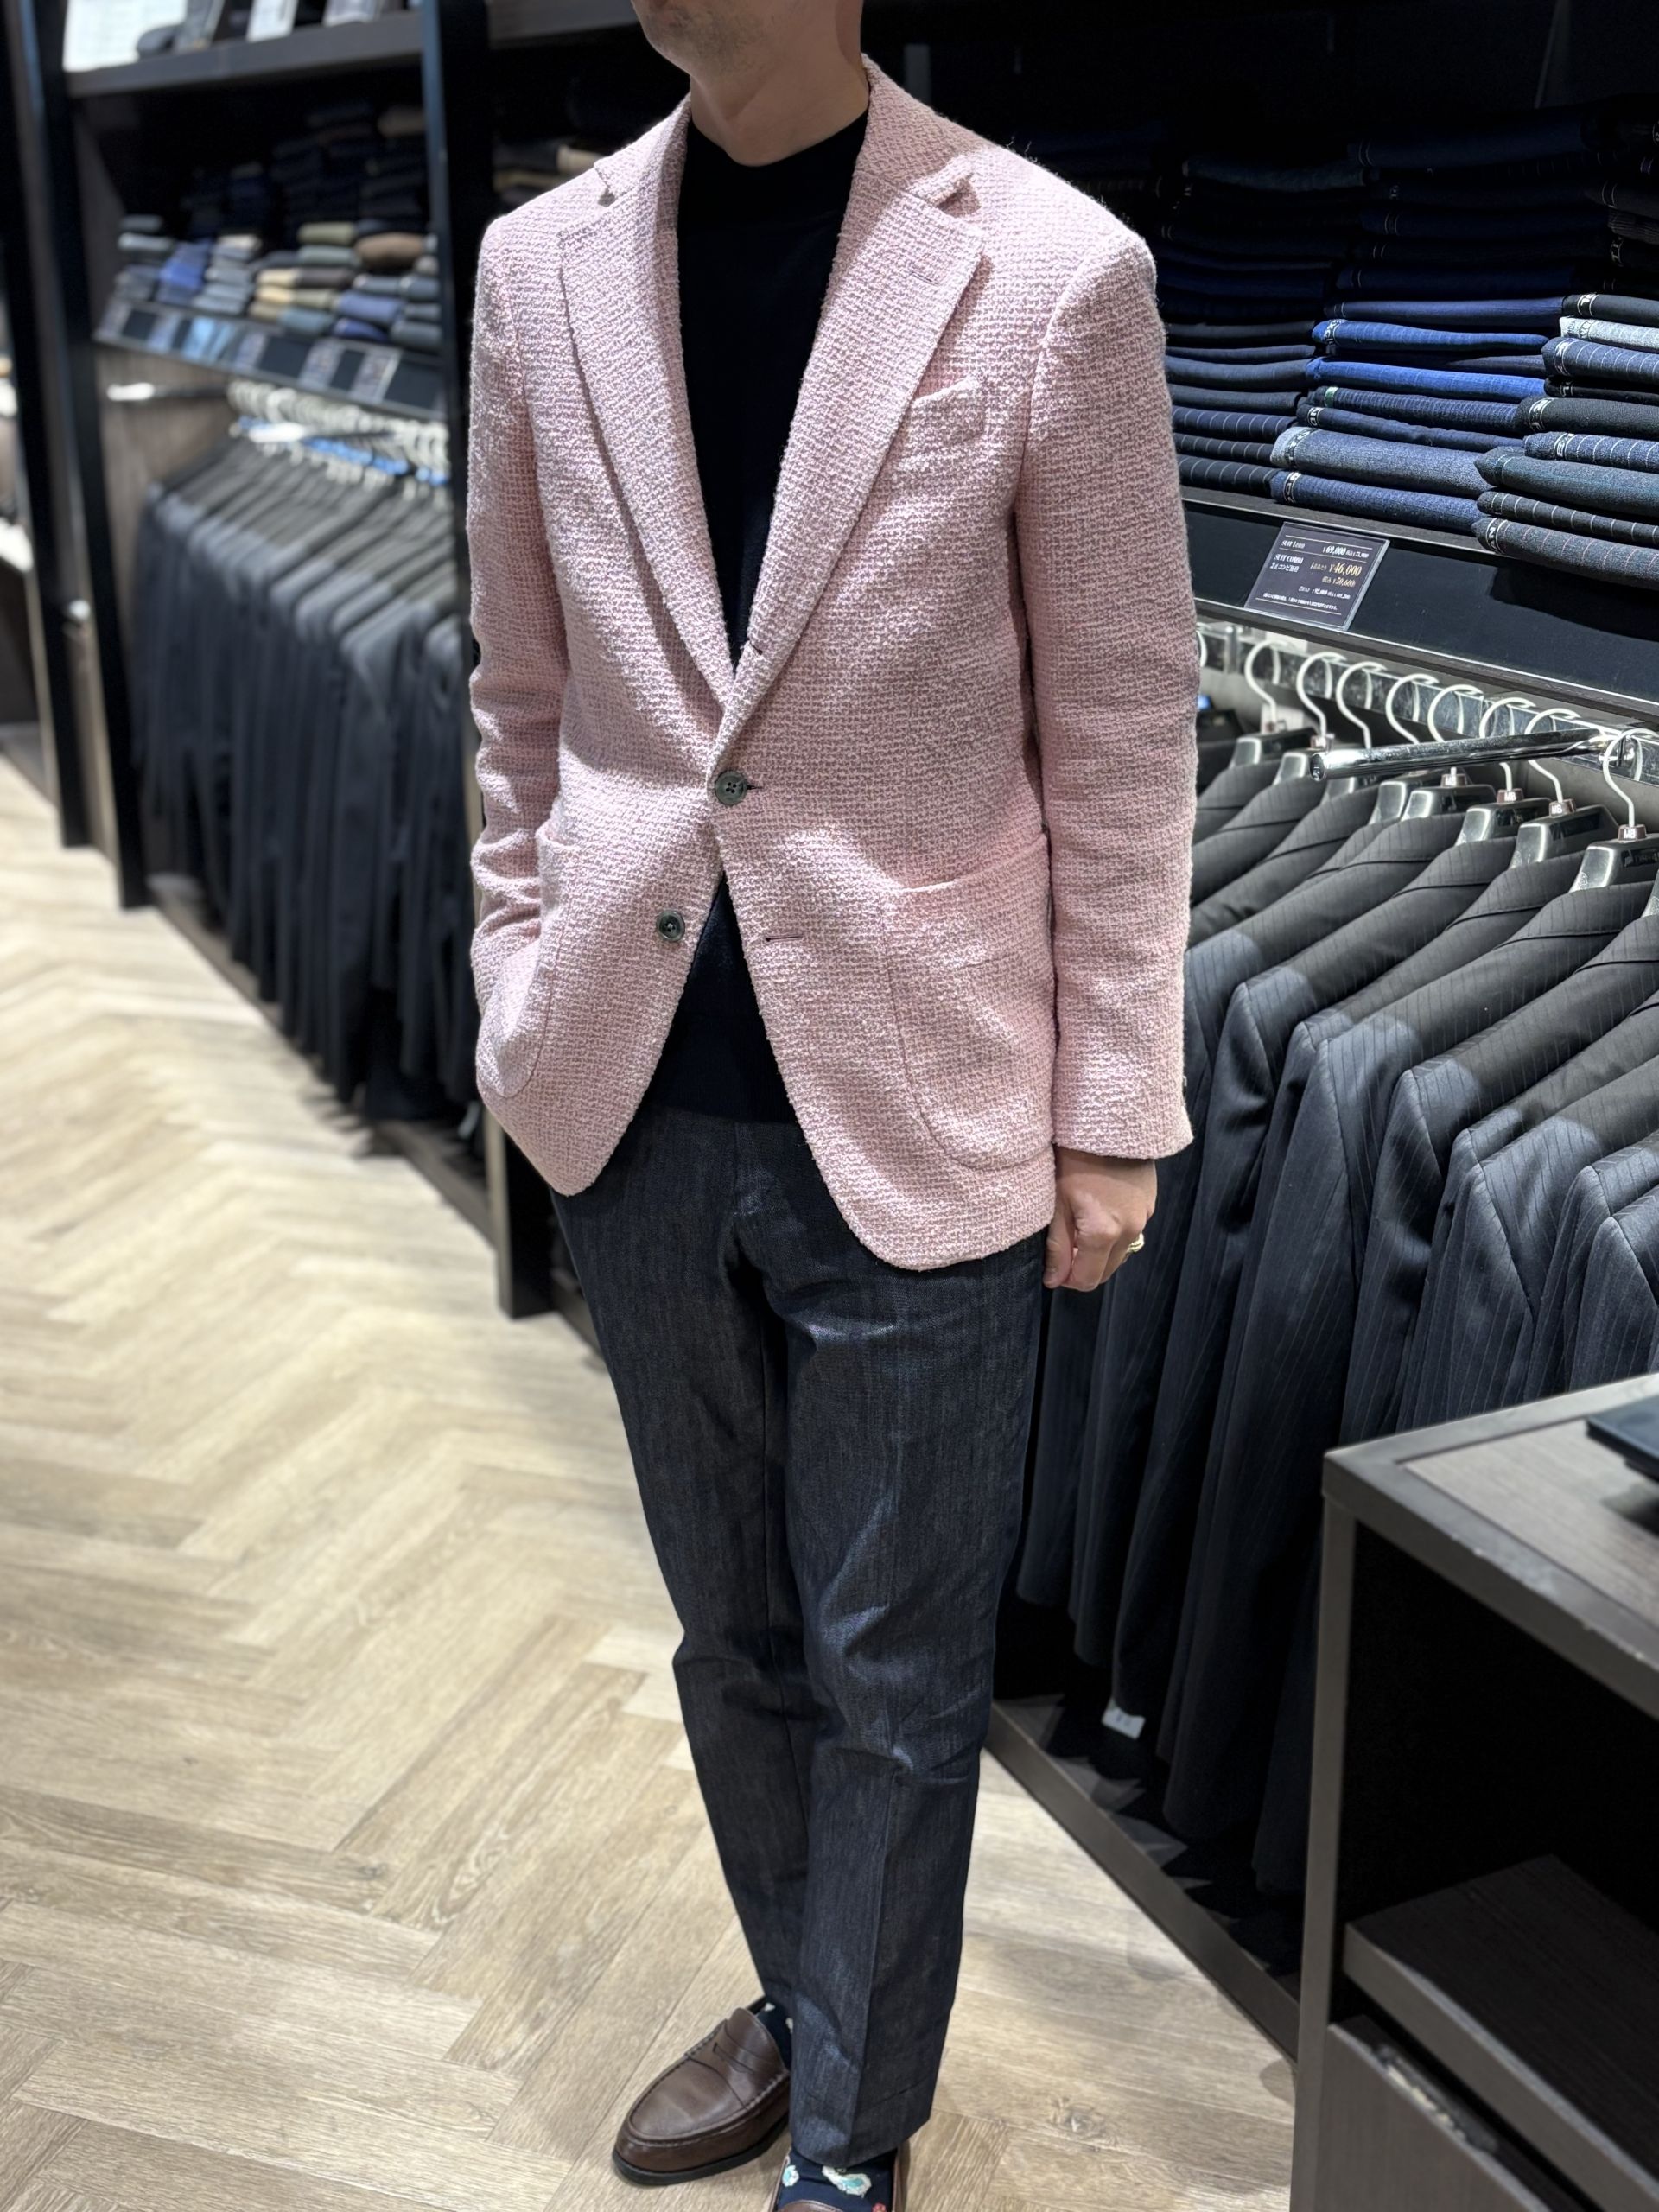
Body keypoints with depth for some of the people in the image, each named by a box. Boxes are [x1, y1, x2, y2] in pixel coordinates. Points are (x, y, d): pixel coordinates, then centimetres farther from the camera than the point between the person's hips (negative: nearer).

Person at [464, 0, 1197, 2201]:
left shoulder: (1051, 272, -10)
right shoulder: (544, 266, 2)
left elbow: (1122, 730, -6)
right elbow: (524, 691, 10)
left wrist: (1111, 1116, -4)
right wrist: (521, 1003, 9)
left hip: (911, 1109, -3)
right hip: (644, 1103, 4)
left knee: (894, 1675, 12)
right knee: (732, 1630, 21)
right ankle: (796, 2005, 46)